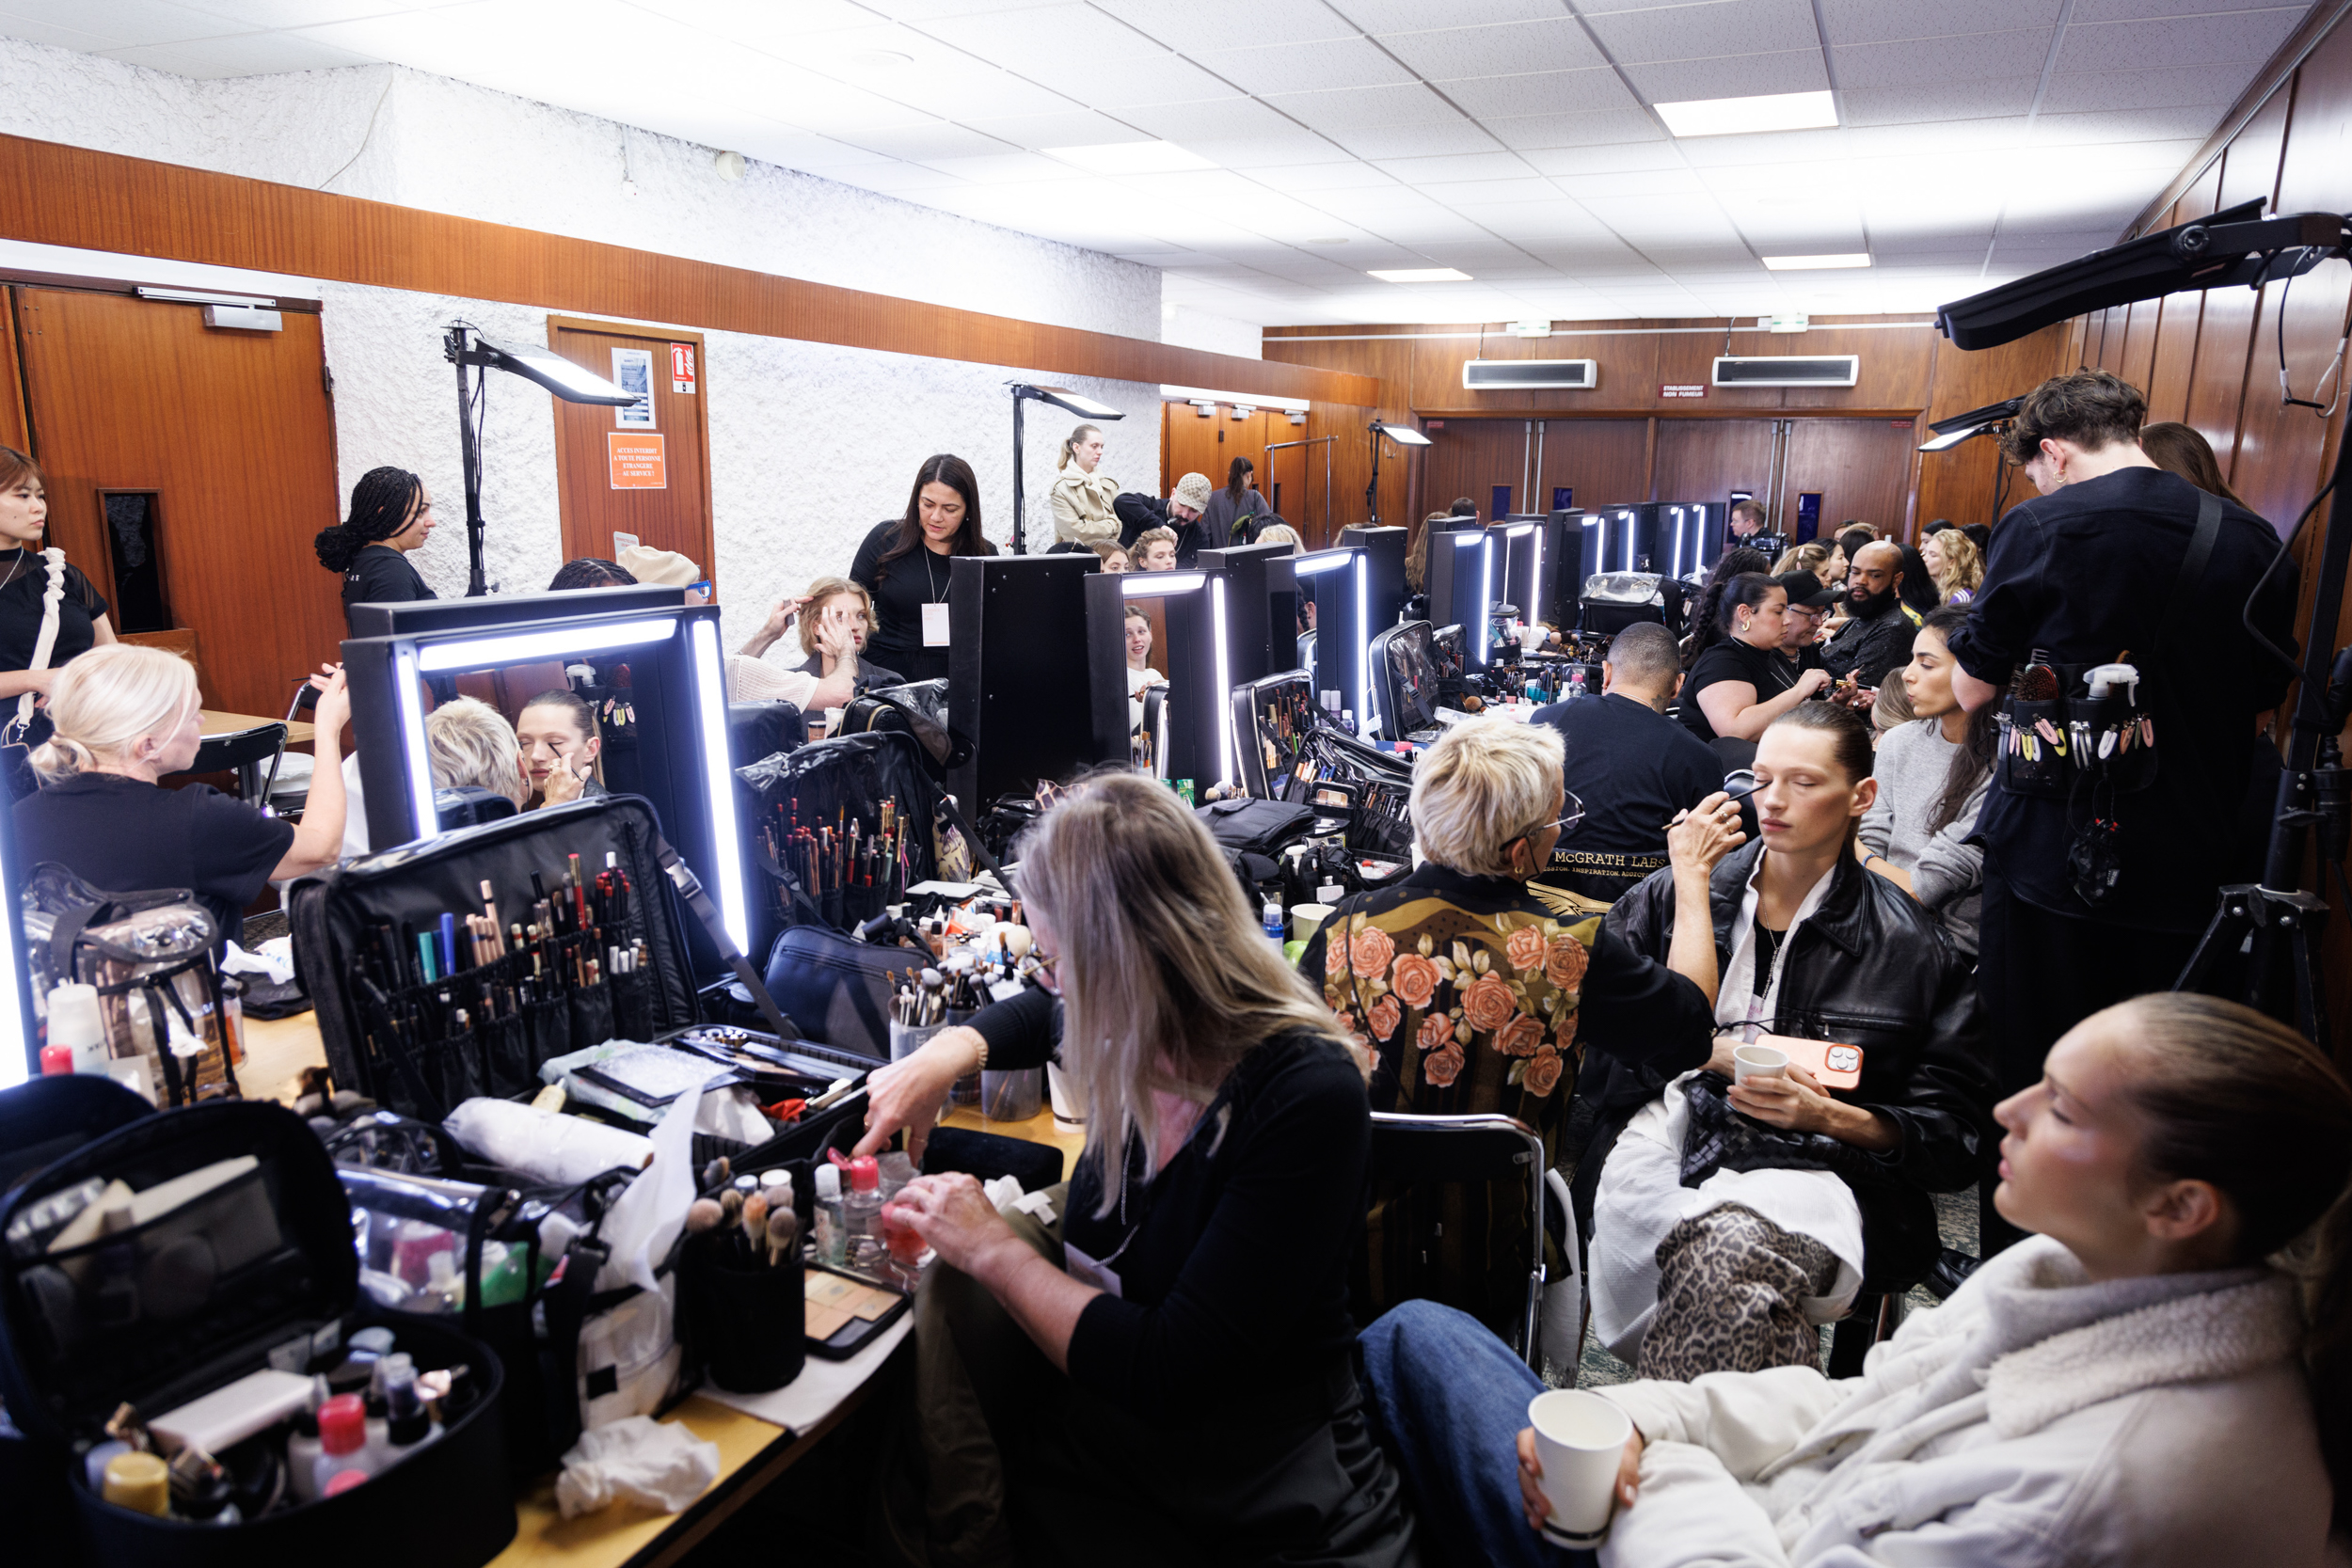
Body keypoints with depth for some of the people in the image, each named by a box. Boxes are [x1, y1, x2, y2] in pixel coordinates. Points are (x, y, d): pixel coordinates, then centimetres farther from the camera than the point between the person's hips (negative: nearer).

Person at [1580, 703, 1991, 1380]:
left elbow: (1957, 1134, 9)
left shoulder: (1909, 946, 11)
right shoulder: (1673, 895, 16)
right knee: (1725, 1256, -34)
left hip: (1810, 1164, -1)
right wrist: (1710, 1052, -3)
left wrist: (1828, 1115, -8)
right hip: (1661, 1136, 1)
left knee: (1735, 1249, -36)